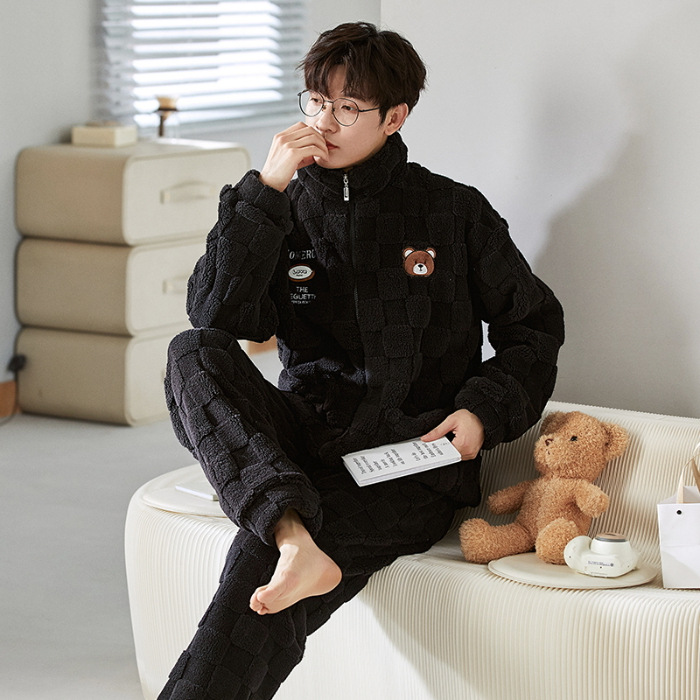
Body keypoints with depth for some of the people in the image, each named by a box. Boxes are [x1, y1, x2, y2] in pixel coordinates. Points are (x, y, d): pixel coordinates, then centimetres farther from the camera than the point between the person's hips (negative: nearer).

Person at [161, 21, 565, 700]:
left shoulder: (454, 212, 8)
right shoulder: (284, 209, 11)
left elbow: (534, 326, 15)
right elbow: (214, 316, -6)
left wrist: (484, 412, -3)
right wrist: (265, 188, -12)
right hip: (306, 434, 3)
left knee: (257, 558, -31)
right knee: (192, 356, -28)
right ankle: (293, 534, -46)